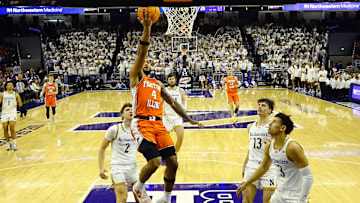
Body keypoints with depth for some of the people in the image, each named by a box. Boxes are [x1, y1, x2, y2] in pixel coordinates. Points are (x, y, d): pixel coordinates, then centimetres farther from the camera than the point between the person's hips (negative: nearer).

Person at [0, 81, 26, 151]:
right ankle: (9, 143, 18)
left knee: (12, 128, -15)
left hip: (13, 113, -2)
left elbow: (20, 104, -1)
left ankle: (14, 143, -2)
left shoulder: (16, 94, 0)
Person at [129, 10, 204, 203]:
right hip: (142, 124, -6)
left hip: (159, 124, 6)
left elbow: (173, 102, 25)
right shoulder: (136, 76, 8)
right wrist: (147, 28, -17)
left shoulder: (158, 84, 24)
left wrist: (189, 119, 21)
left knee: (173, 162, 1)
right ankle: (139, 187, 13)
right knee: (154, 161, -20)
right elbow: (141, 53, -7)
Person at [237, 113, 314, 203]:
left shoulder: (292, 147, -22)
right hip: (280, 192, 7)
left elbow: (308, 176, -20)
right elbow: (263, 168, 15)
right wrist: (246, 184, 18)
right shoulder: (269, 147, -1)